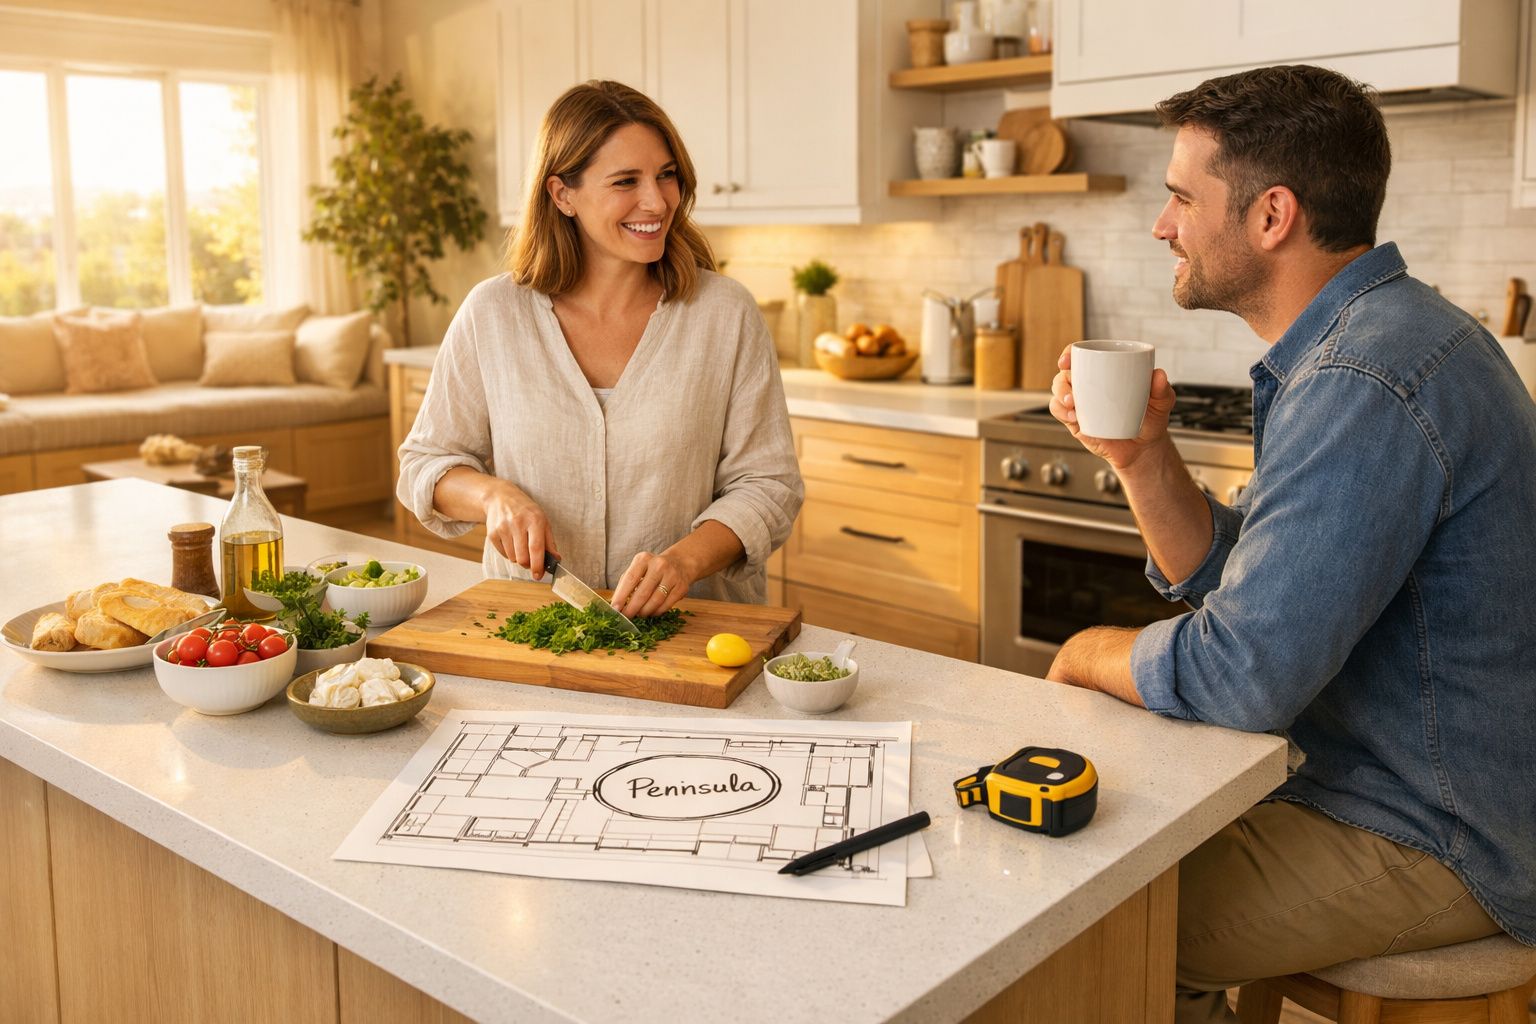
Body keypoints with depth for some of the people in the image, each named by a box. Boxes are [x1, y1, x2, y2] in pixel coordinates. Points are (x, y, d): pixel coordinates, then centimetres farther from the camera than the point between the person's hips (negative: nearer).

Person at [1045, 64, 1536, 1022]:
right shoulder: (1365, 337, 7)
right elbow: (1224, 576, 9)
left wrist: (1093, 655, -10)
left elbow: (1239, 674, -29)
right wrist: (1142, 453, -7)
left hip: (1432, 847, -10)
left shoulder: (1364, 385, -28)